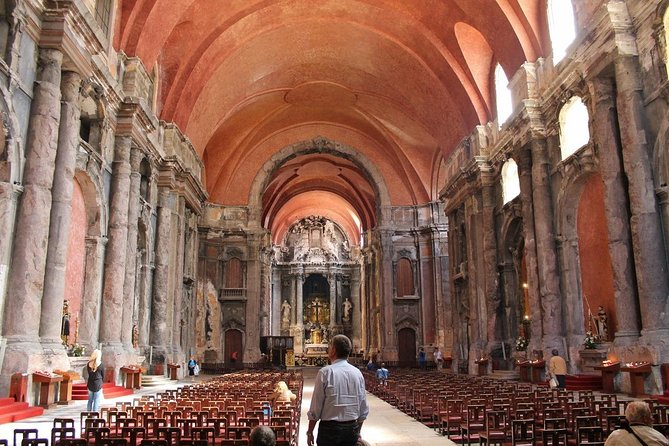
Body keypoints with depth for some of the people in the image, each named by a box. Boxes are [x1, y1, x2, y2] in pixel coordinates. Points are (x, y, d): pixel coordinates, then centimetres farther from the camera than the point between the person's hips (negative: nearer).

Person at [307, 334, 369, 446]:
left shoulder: (325, 372, -12)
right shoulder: (357, 373, 0)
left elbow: (315, 408, -10)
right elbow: (364, 409, 6)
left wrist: (310, 432, 1)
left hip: (329, 428, -4)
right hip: (352, 429, 4)